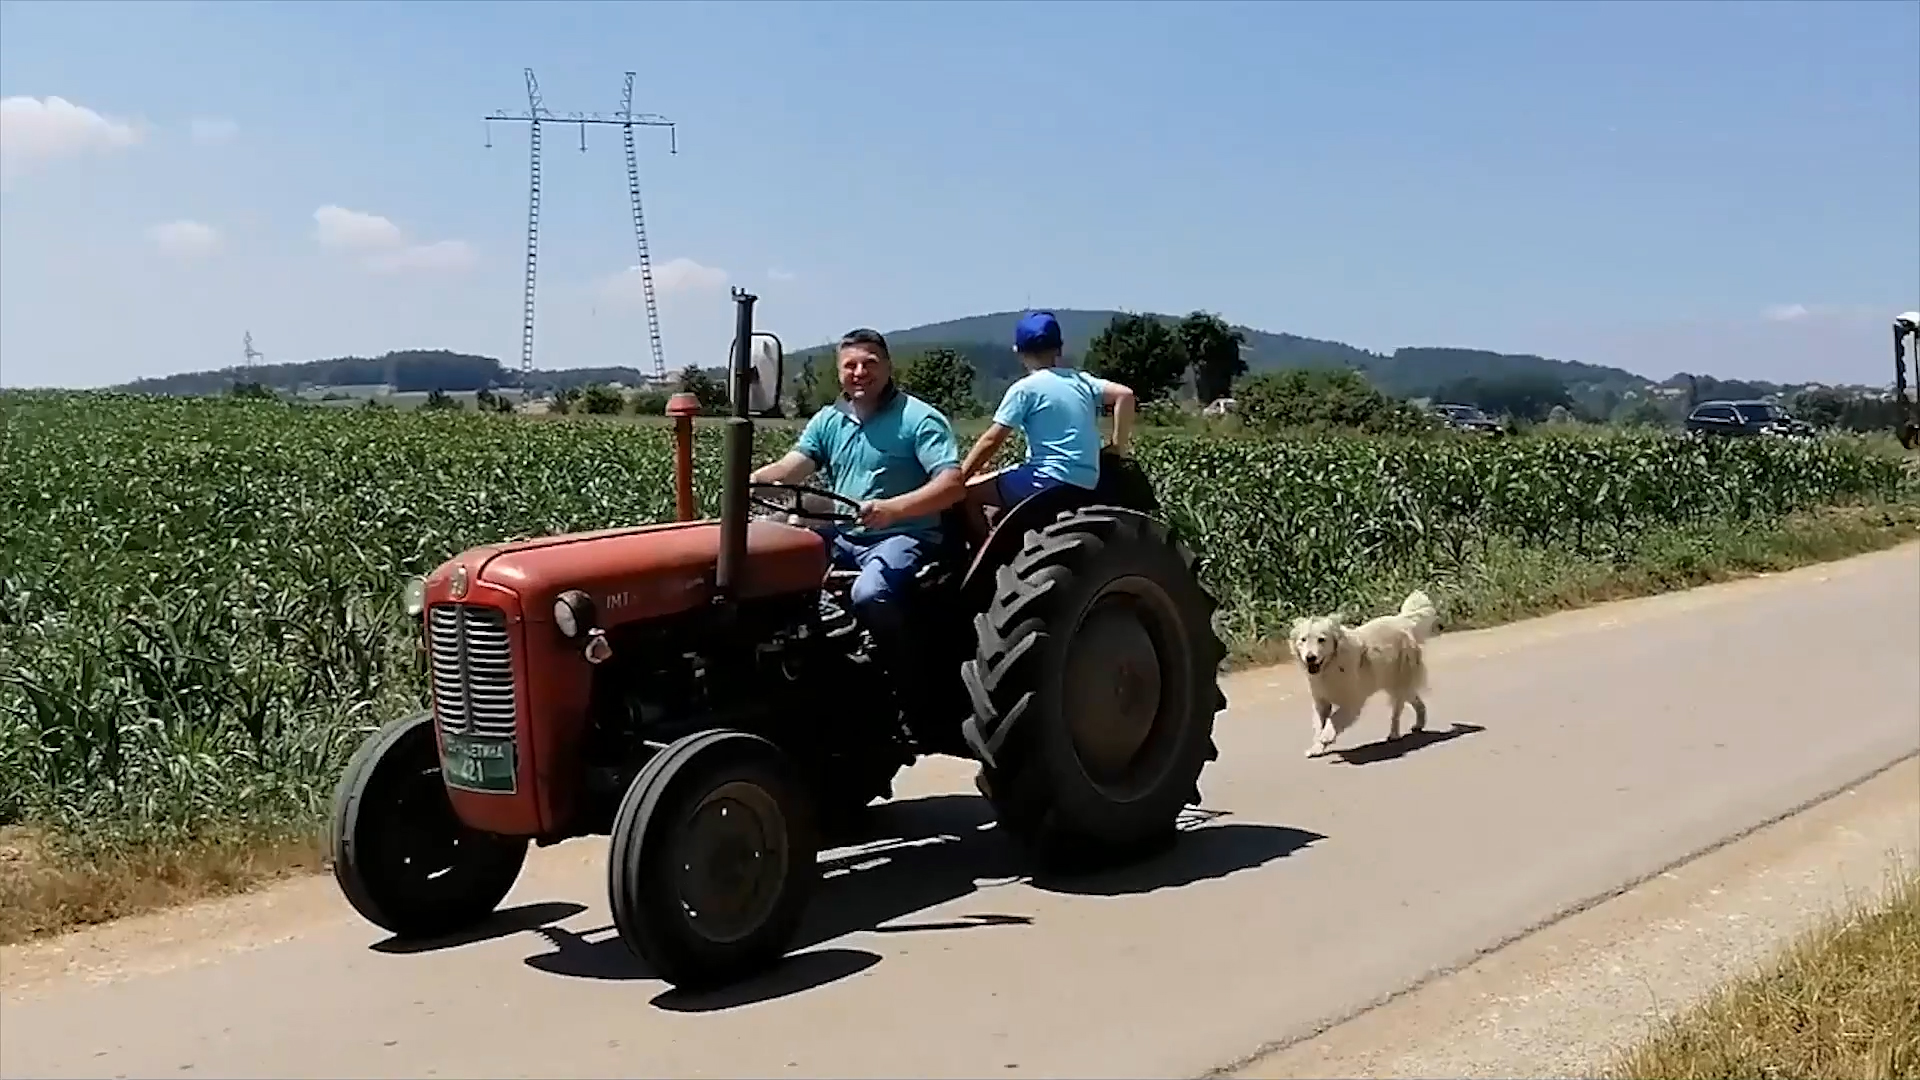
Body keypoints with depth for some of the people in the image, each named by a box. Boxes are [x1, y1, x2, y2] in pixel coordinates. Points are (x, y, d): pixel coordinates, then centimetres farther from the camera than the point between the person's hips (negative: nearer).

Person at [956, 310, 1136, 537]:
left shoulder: (1024, 388, -6)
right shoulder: (1081, 380, 10)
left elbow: (991, 441, -8)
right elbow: (1125, 394, 0)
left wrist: (957, 480, -1)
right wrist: (1118, 450, 7)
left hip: (1051, 479, -8)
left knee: (968, 495, -1)